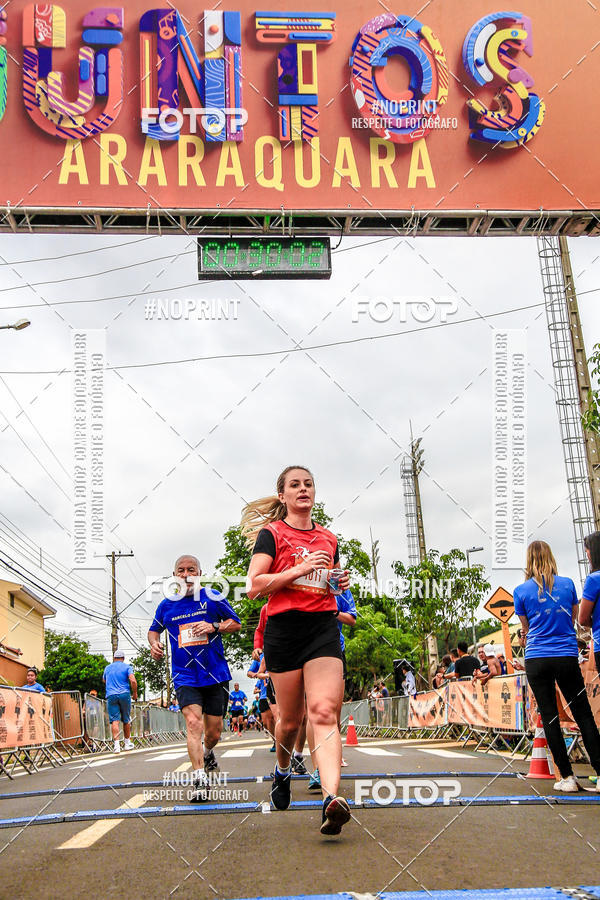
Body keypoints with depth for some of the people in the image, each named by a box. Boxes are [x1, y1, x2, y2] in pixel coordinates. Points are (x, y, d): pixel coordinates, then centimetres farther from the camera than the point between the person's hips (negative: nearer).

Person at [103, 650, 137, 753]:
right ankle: (127, 743, 21)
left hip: (111, 695, 1)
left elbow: (104, 680, 34)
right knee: (126, 720, 12)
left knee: (114, 720, -7)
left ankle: (116, 744, -20)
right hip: (124, 694, -1)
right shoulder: (127, 667, 4)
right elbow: (133, 681, -11)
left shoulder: (107, 668, 15)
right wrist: (135, 693, 1)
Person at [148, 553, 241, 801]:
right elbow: (154, 629, 23)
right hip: (185, 676, 0)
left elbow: (236, 623, 8)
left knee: (214, 731, 8)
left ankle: (208, 753, 43)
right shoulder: (167, 605, 7)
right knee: (193, 723, -22)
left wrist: (214, 627, -10)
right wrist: (154, 643, 0)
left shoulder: (212, 599, 1)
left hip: (216, 674, 0)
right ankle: (199, 780, -21)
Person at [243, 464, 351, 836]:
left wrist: (341, 583, 6)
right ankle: (283, 770, 38)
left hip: (324, 628, 2)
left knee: (324, 711, -15)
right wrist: (299, 569, -14)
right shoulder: (272, 534, 2)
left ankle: (332, 799, -28)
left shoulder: (329, 539, 16)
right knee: (292, 718, 7)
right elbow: (254, 586, -8)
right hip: (284, 628, -2)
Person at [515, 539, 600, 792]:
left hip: (536, 660, -1)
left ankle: (567, 777, 4)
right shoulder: (567, 584, 4)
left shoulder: (521, 591, 0)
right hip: (567, 657, 1)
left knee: (550, 718, 4)